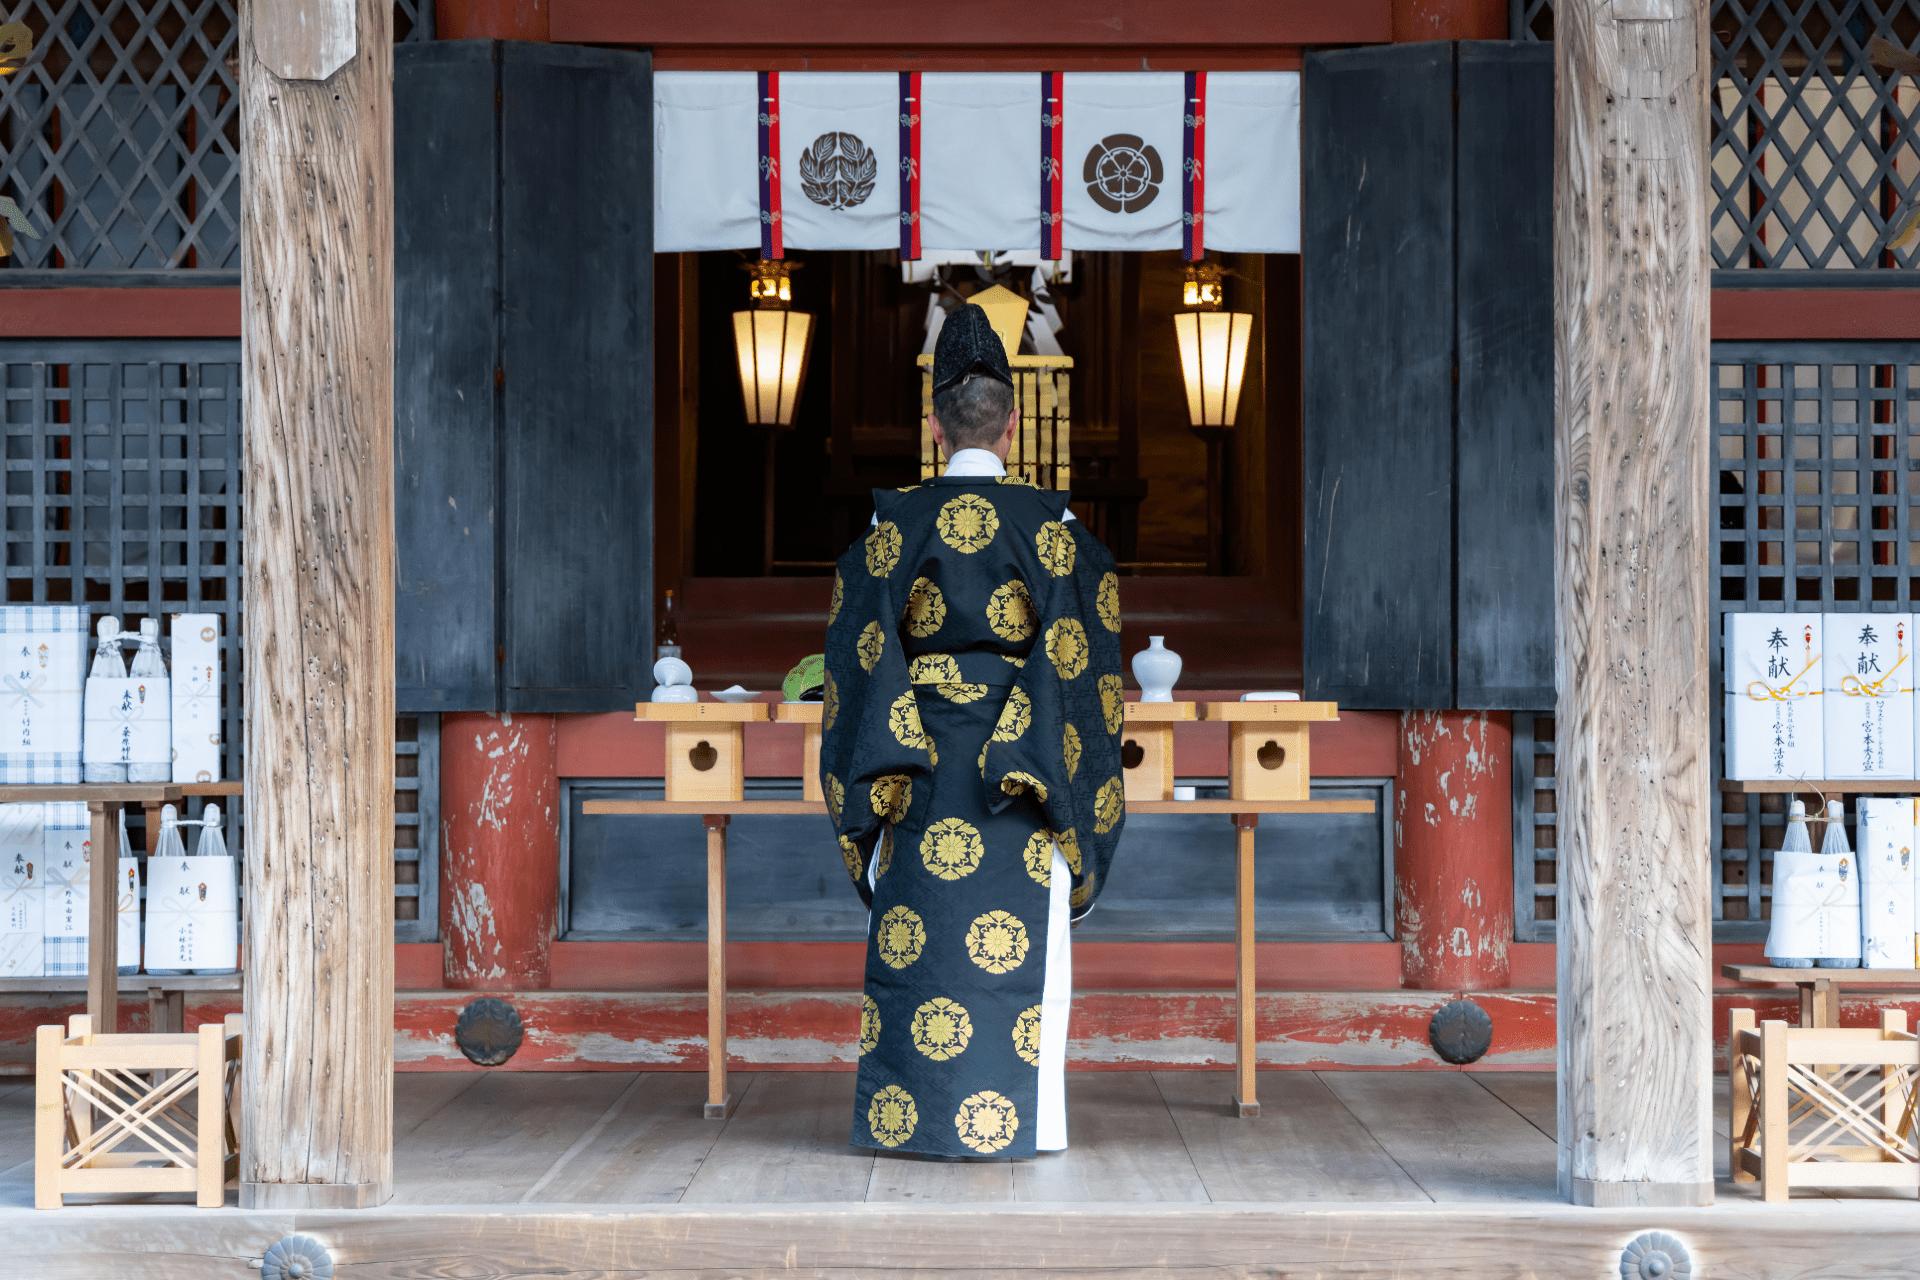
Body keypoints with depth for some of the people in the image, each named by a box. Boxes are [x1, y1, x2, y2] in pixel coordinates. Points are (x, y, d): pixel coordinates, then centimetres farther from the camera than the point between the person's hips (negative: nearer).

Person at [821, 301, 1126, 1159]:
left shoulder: (894, 527, 0)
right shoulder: (1051, 528, -3)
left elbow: (862, 654, 1)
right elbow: (1078, 660, -3)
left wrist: (877, 779, 5)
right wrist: (1067, 785, 3)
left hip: (918, 772, 1)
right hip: (1020, 769, -1)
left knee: (917, 950, 6)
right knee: (1018, 951, 3)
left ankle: (914, 1117, 9)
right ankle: (1016, 1118, 4)